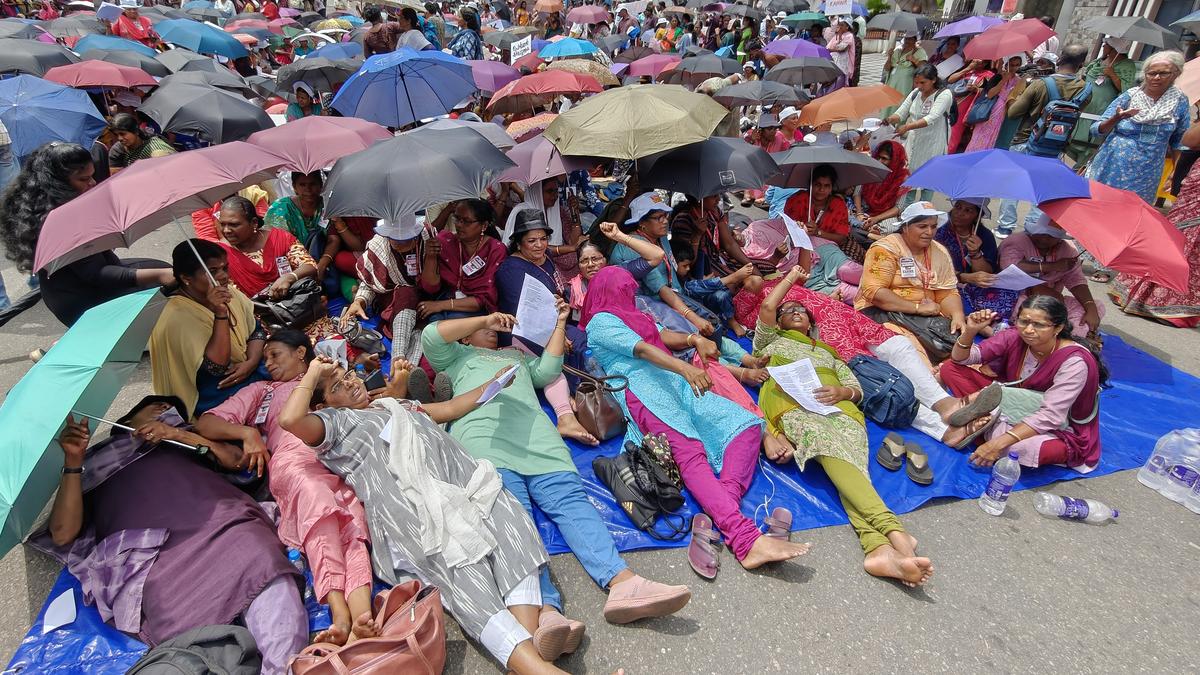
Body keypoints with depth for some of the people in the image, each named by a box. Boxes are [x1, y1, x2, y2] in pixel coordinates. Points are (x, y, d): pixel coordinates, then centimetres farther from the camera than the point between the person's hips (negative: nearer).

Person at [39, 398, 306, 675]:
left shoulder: (179, 439, 39)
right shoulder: (92, 462, 35)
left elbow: (236, 460, 20)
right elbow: (63, 535, 18)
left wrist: (179, 434, 14)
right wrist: (72, 463, 11)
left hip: (220, 518, 0)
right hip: (149, 549, 0)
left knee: (263, 567, -34)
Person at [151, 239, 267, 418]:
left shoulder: (229, 292, -1)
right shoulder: (178, 318, -22)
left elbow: (256, 330, 5)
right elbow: (217, 367, -26)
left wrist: (251, 362, -16)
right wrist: (220, 314, -34)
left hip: (248, 369, 7)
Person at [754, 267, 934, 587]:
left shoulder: (828, 351, 43)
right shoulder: (771, 341, 39)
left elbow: (856, 389, 28)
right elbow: (767, 306, 22)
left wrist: (842, 392, 2)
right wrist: (792, 277, 41)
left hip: (839, 410, 3)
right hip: (793, 406, -3)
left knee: (846, 463, -31)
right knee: (833, 452, -36)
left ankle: (879, 549, -55)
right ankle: (894, 532, -54)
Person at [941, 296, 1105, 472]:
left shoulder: (1074, 362, -25)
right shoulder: (1014, 337, -12)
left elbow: (1051, 416, -31)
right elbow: (959, 359, -6)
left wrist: (999, 443, -38)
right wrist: (971, 331, -28)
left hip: (1057, 429, -4)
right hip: (1014, 407, 5)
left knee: (1023, 447, -42)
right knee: (950, 368, -10)